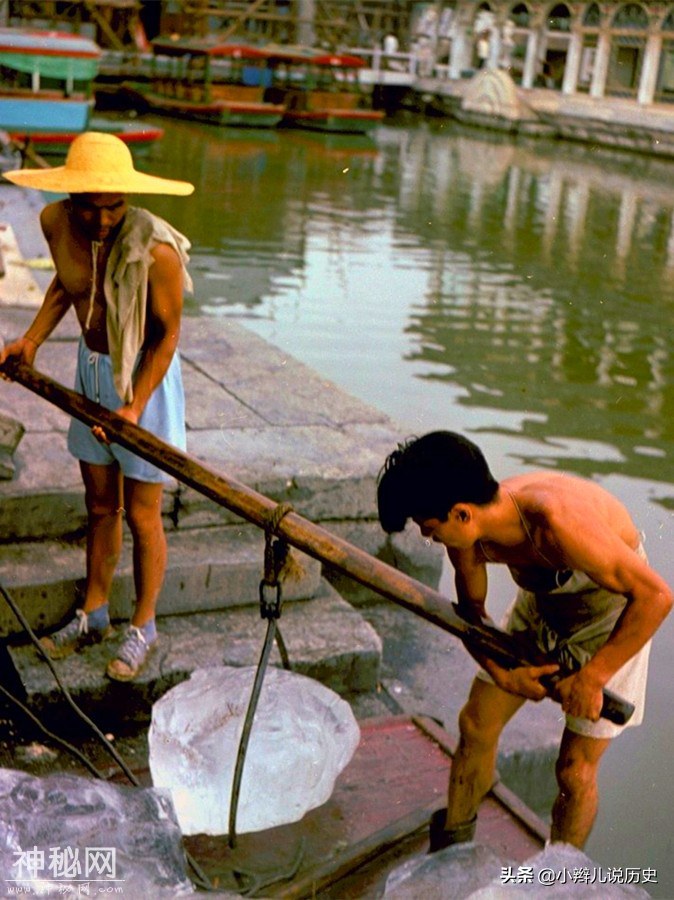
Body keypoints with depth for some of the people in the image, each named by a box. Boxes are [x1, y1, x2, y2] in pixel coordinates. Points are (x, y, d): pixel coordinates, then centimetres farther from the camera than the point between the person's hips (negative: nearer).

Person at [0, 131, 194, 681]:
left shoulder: (155, 250, -28)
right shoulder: (56, 223, -10)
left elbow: (167, 334, -19)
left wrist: (134, 407, -23)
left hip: (146, 376, -5)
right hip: (90, 368, 6)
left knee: (141, 515, 5)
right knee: (99, 505, 18)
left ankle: (143, 628, 25)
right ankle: (93, 615, 35)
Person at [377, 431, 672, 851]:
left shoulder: (556, 523, -42)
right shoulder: (468, 536, -20)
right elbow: (471, 607, 0)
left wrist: (592, 678, -29)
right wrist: (501, 673, -15)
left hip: (613, 612, -6)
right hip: (540, 604, 6)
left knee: (575, 772, -3)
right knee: (476, 726, 10)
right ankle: (450, 851, 32)